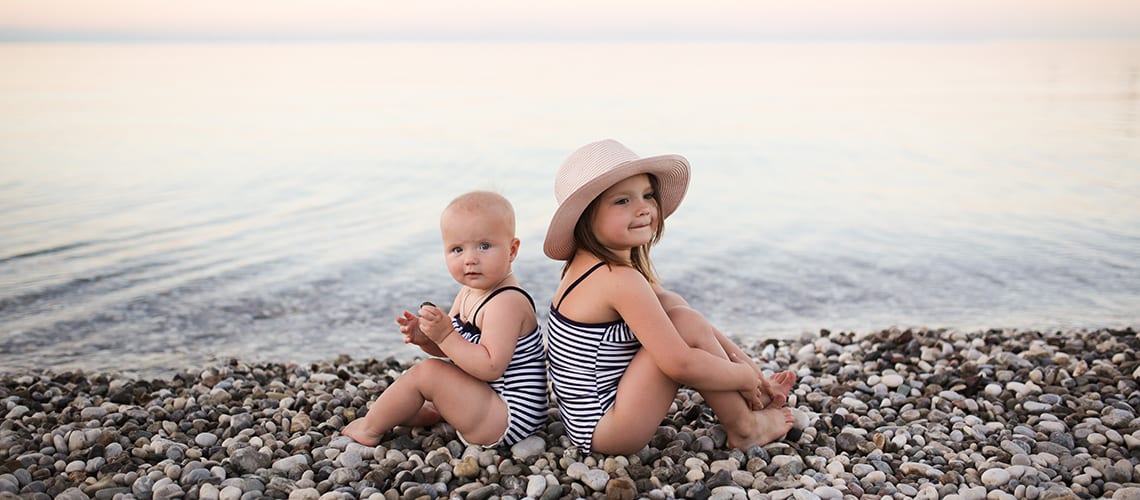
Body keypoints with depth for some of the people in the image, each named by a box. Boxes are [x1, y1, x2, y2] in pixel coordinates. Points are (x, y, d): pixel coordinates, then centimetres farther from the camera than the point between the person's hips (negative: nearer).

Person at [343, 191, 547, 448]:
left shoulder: (507, 303, -24)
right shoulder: (468, 293, 7)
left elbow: (491, 367, -30)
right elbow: (452, 347, 12)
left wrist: (445, 335, -30)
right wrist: (424, 337, -9)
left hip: (511, 420, -11)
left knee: (427, 372, -14)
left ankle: (370, 428, 5)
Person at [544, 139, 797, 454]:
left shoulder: (592, 265, 5)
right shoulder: (621, 280, -24)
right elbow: (681, 365, -27)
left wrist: (742, 360, 5)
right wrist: (745, 376, -9)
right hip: (605, 435, -10)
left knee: (670, 304, 10)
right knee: (685, 324, -18)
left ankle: (754, 396, 11)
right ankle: (744, 428, 2)